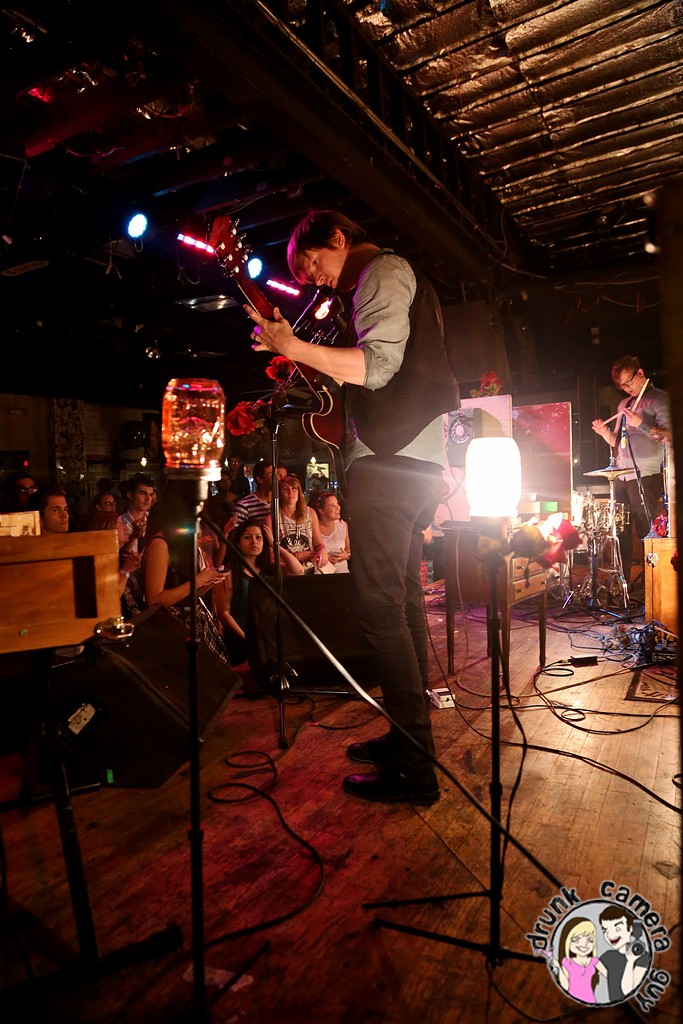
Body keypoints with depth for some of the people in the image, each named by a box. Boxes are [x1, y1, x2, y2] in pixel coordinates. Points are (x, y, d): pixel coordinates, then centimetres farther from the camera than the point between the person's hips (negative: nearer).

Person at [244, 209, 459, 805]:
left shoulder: (383, 271, -2)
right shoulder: (403, 280, 28)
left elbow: (378, 365, -18)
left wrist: (293, 347, -17)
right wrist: (318, 370, 20)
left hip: (389, 459, -11)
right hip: (416, 460, 11)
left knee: (380, 608, -11)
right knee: (403, 599, 14)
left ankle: (415, 770, -5)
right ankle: (409, 735, 25)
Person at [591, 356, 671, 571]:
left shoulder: (659, 399, 0)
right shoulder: (624, 404, 21)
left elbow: (668, 436, -11)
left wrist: (641, 424, -21)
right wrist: (605, 432, 4)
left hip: (646, 476, -7)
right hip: (622, 476, 7)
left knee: (647, 530, -6)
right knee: (620, 531, 7)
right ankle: (621, 579, 14)